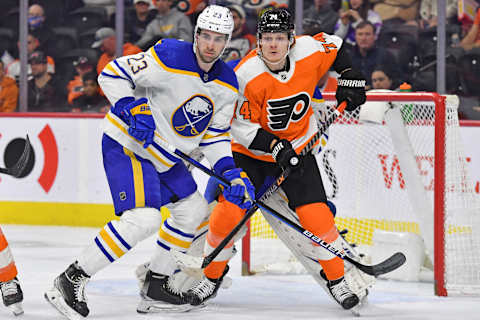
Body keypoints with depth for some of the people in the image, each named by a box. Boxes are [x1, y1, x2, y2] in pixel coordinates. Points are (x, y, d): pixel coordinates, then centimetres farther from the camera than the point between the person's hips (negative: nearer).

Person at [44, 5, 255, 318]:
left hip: (165, 155, 9)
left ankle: (155, 286, 24)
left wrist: (231, 172, -4)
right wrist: (133, 108, -30)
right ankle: (72, 280, -19)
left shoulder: (228, 84, 1)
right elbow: (111, 75, -17)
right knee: (143, 218, -24)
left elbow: (216, 134, 9)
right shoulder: (169, 57, -21)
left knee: (194, 210, 13)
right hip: (126, 144, -9)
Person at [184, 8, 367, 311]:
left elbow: (334, 46, 7)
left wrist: (350, 76, 0)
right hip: (251, 150, -2)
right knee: (229, 210, -13)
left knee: (316, 214, -10)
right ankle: (212, 275, 10)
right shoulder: (246, 74, -25)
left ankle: (337, 278, 8)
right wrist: (275, 147, -28)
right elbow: (241, 126, -20)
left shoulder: (309, 51, -16)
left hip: (297, 148, 2)